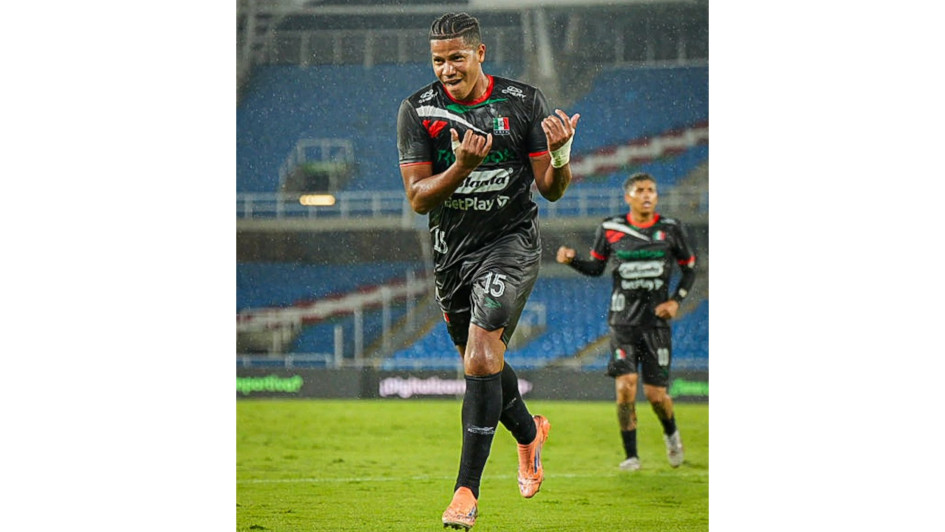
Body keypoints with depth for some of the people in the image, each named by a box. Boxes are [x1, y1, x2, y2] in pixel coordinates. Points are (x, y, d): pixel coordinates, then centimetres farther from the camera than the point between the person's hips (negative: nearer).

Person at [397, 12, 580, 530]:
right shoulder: (418, 110, -3)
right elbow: (418, 198, -9)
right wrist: (462, 166, -26)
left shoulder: (524, 102, -5)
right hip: (452, 250, 4)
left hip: (510, 240, -4)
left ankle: (467, 487, -20)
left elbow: (550, 190, -2)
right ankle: (529, 433, 48)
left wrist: (560, 154, -24)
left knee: (481, 353, -21)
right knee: (482, 363, 16)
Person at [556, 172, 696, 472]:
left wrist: (676, 301, -3)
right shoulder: (610, 230, 1)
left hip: (656, 321, 0)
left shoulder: (671, 230, 1)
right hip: (623, 321, 0)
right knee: (625, 386, -15)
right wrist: (571, 260, -7)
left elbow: (689, 270, 11)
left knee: (655, 394, -1)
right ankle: (631, 456, -1)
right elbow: (596, 268, 12)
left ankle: (671, 433, 33)